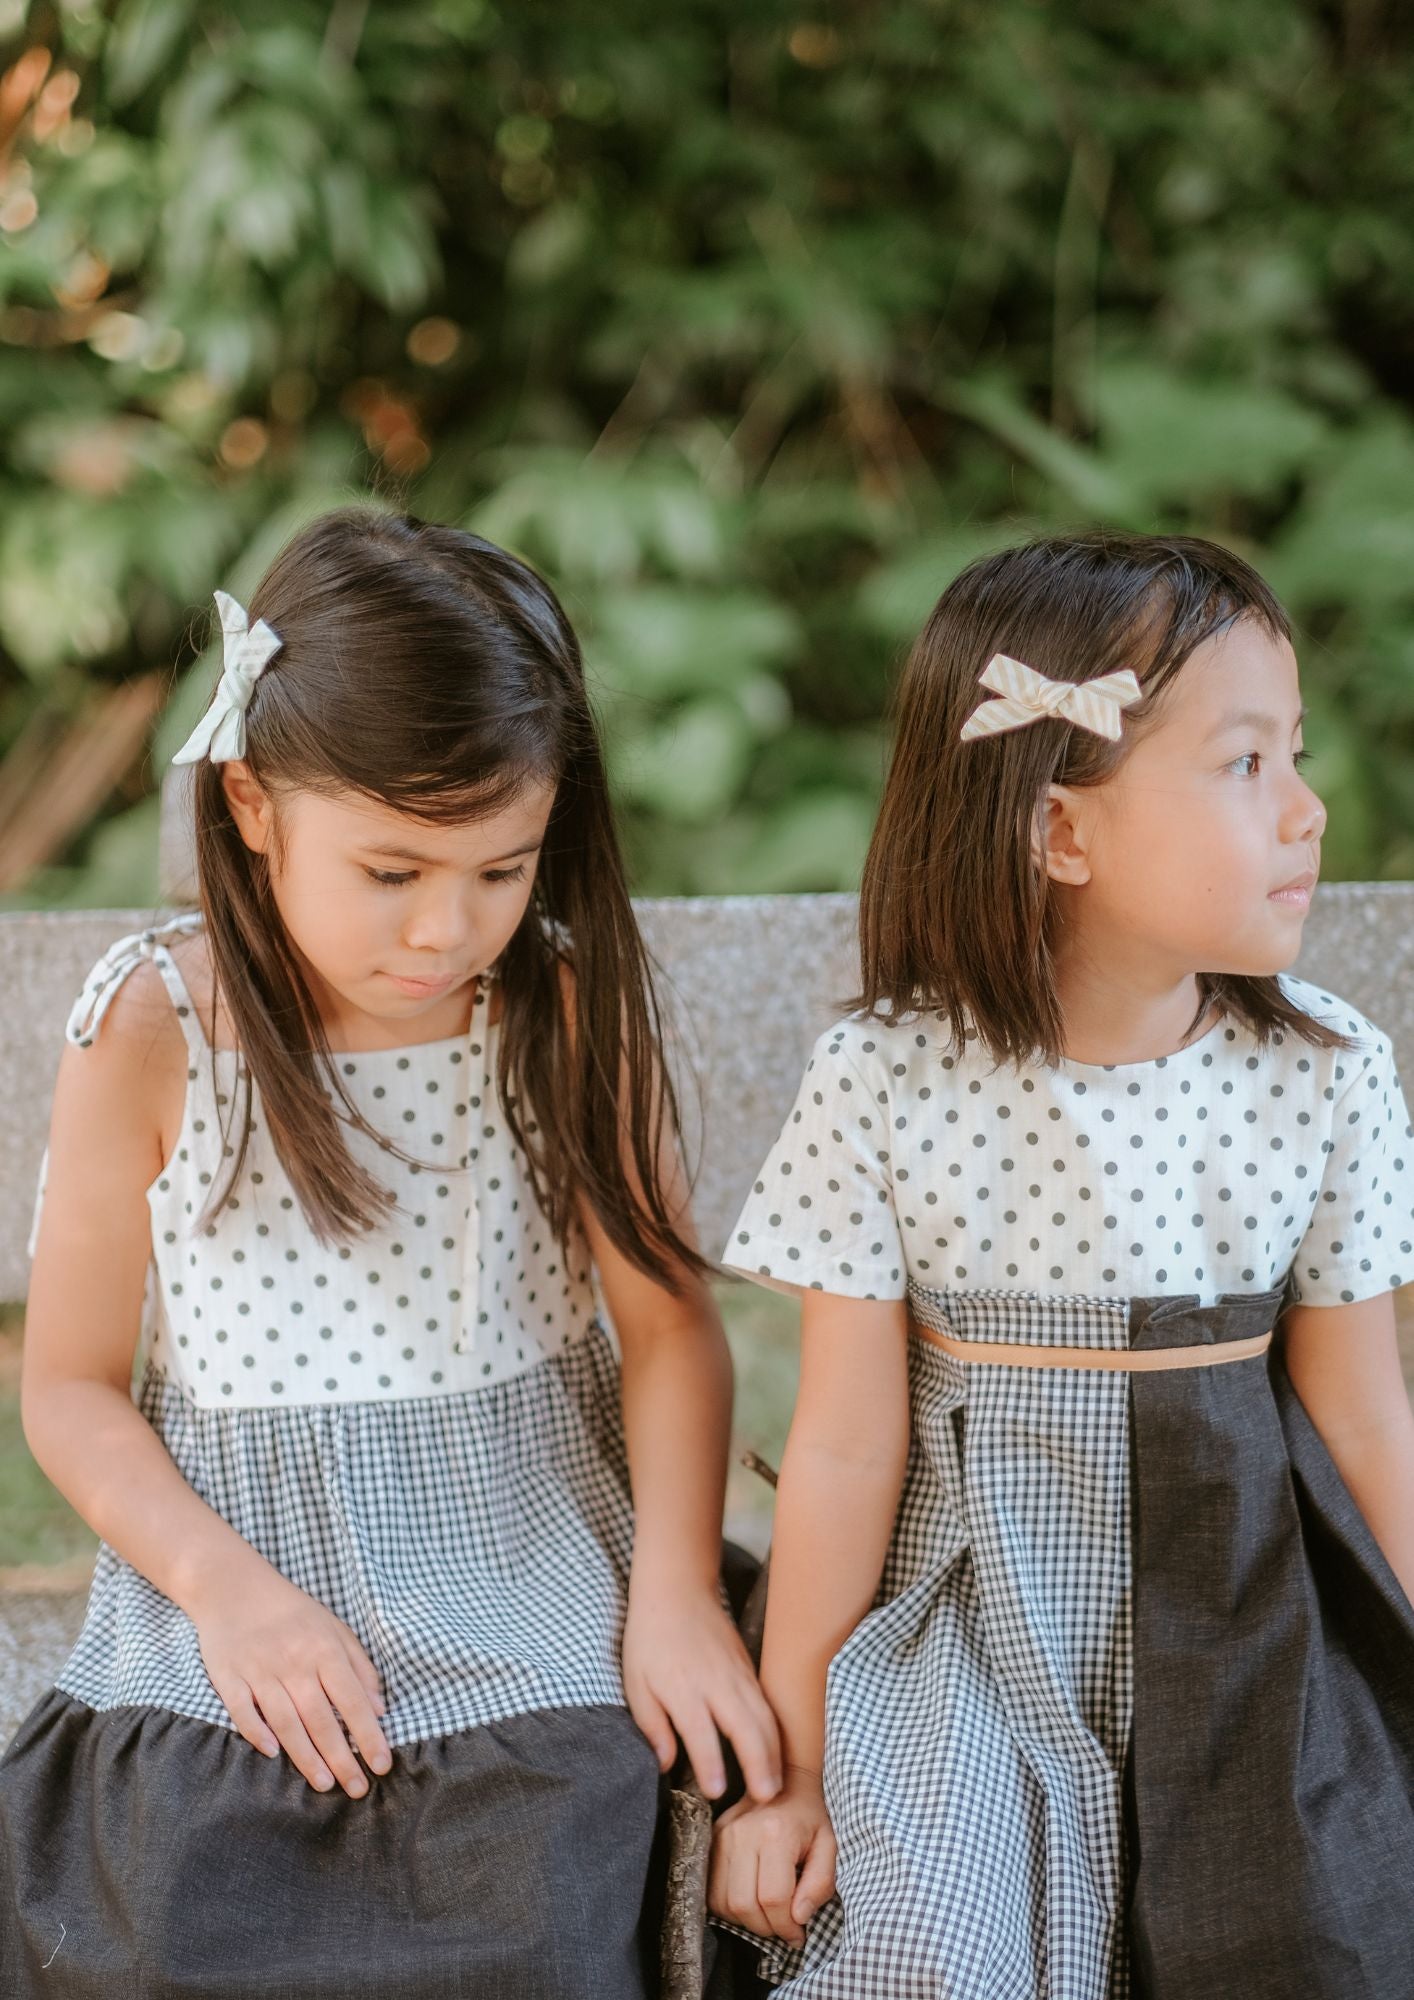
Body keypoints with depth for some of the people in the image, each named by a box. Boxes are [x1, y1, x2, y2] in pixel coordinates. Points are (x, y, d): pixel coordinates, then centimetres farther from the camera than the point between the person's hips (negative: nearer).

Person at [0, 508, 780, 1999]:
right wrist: (225, 1589, -13)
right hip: (248, 1609, 0)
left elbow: (668, 1322, 2)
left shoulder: (567, 1007, -3)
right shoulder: (152, 1034, -6)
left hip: (533, 1604, 0)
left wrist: (675, 1585, -11)